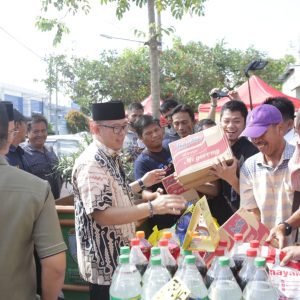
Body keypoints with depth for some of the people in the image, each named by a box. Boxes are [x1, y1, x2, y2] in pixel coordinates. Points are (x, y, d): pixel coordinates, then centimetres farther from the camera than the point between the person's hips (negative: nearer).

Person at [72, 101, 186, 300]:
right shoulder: (91, 164, -22)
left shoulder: (112, 157, 8)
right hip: (105, 261, -9)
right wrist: (152, 207, -36)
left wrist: (142, 183, 8)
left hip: (120, 254, 9)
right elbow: (102, 214, -30)